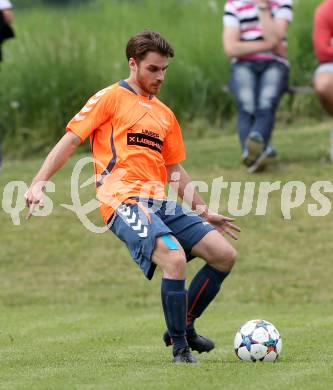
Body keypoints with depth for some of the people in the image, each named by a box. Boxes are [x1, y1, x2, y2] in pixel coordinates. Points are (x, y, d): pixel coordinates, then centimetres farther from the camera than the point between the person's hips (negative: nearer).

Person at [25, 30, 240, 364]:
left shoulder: (165, 114, 22)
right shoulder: (111, 98, 2)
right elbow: (71, 140, -2)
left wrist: (202, 211, 28)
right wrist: (38, 183, -13)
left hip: (160, 203, 7)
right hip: (124, 201, -7)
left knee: (224, 255, -3)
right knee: (174, 259, -28)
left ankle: (183, 327, 12)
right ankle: (179, 347, -14)